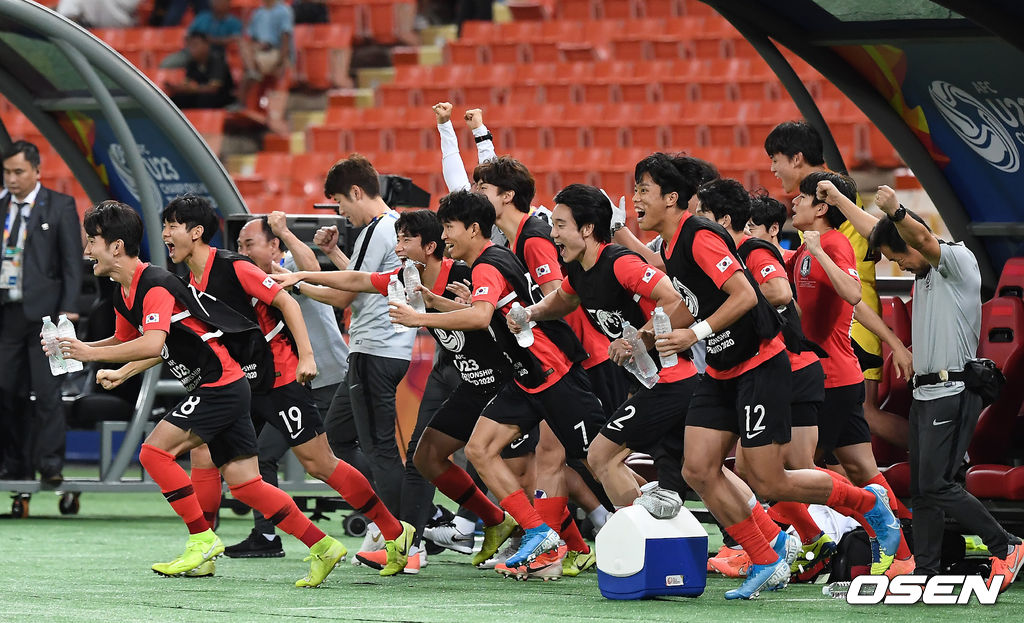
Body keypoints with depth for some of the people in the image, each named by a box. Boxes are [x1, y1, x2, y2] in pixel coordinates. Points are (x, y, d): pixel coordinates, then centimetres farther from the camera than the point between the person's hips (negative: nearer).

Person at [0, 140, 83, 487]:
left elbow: (72, 261, -3)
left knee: (47, 391, -8)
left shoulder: (60, 207, 1)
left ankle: (50, 465, -7)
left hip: (43, 312, -4)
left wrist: (68, 309, -11)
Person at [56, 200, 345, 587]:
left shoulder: (155, 285, -18)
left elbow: (151, 345, -32)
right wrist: (90, 356, 11)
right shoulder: (125, 294, 11)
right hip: (224, 387, 10)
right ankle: (322, 547, 7)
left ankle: (202, 539, -5)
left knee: (155, 451, -12)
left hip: (220, 385, -10)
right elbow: (125, 341, 28)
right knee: (243, 483, 6)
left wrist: (91, 354, -26)